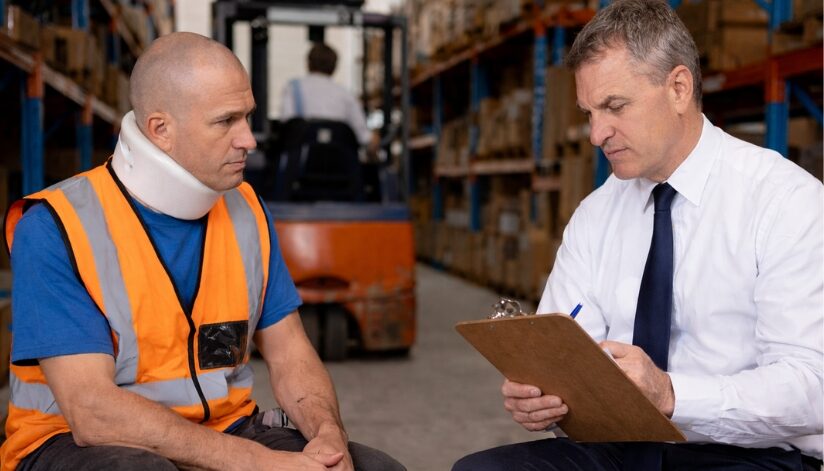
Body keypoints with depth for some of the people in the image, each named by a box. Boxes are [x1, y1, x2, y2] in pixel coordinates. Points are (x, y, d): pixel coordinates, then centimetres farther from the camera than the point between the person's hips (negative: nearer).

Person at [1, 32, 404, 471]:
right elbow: (92, 411, -23)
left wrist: (329, 433, -16)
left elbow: (289, 354, 6)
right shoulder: (54, 226, -15)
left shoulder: (245, 209, 4)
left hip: (227, 430, 5)